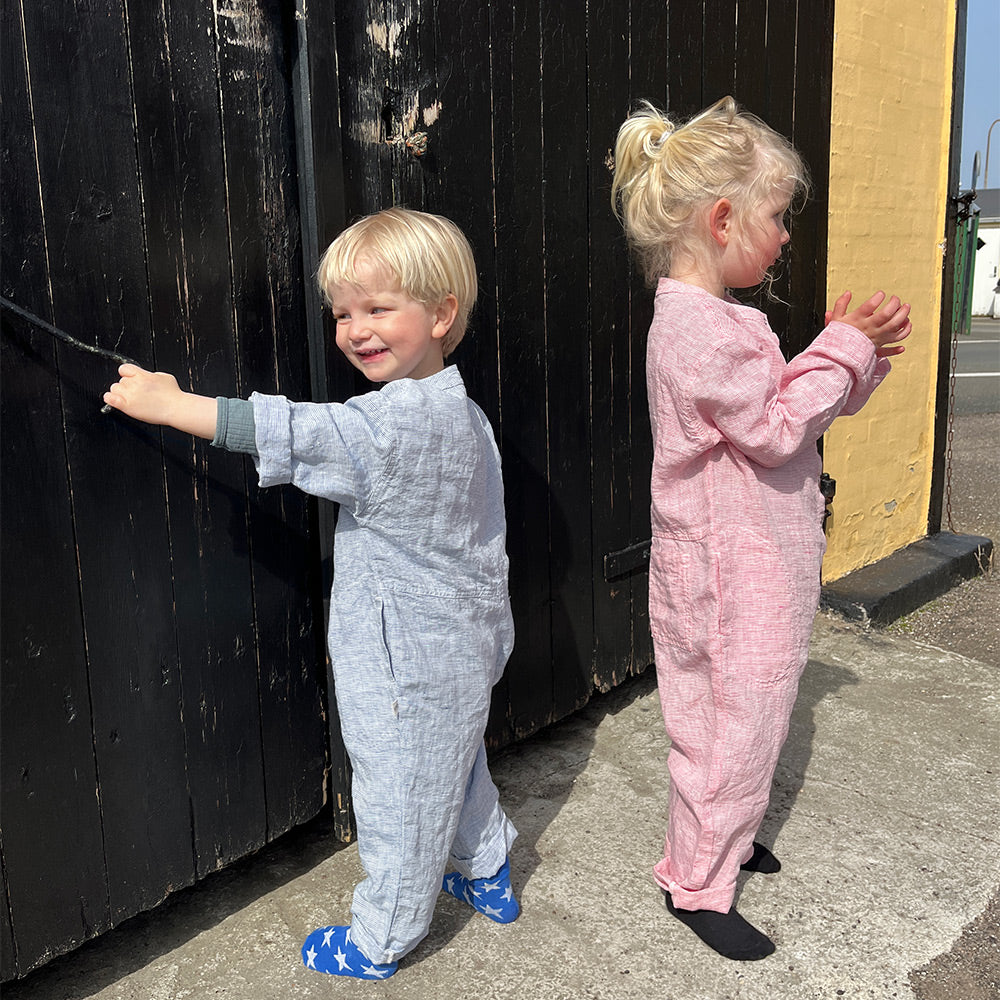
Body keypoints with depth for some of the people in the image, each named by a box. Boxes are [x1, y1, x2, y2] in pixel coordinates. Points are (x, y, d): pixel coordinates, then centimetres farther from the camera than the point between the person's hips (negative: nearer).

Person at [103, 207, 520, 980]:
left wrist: (168, 402, -22)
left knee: (400, 803, 10)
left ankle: (380, 941, 31)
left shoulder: (399, 422, -28)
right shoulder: (456, 410, 4)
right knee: (456, 771, 28)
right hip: (462, 650, 10)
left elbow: (292, 434, -29)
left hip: (408, 668, -9)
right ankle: (488, 876, 49)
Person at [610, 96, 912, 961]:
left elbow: (784, 404, 15)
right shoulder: (700, 328, -23)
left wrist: (857, 354, 2)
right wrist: (845, 348, -12)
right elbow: (777, 429, -21)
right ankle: (698, 883, 20)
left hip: (753, 562, 10)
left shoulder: (709, 316, 11)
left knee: (746, 712, 22)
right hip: (729, 573, -10)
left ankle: (721, 834, 41)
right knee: (736, 721, 2)